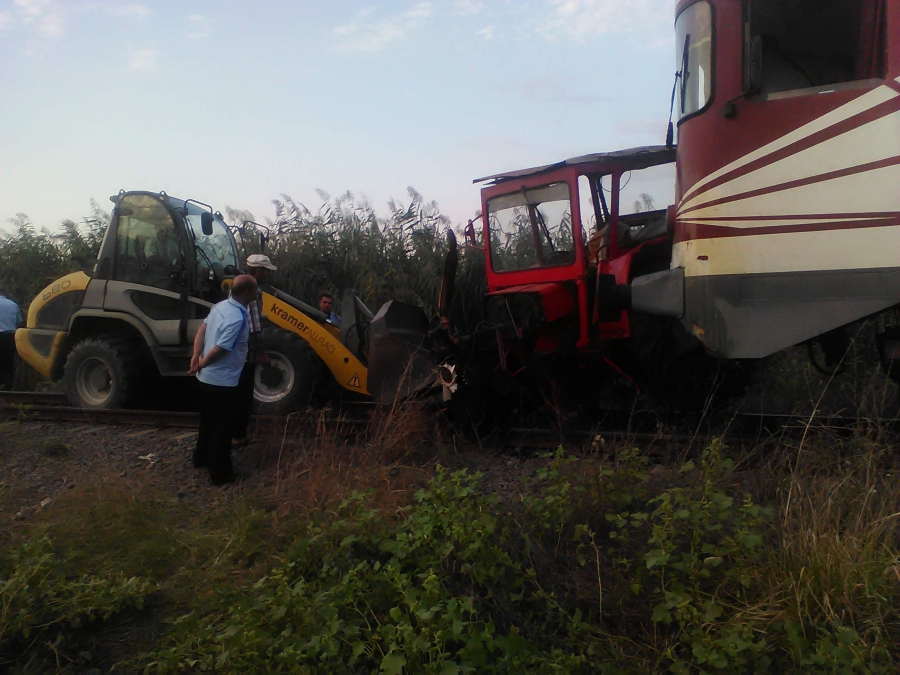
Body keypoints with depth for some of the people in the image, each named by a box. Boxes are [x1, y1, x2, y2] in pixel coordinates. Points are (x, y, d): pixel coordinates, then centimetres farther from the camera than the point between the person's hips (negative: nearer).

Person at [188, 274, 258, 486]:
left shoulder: (220, 306, 3)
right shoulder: (238, 318, -26)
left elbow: (202, 330, 6)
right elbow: (220, 349, -26)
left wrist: (196, 356, -1)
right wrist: (201, 364, -11)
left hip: (207, 378, 9)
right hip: (223, 381, -9)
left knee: (208, 420, 24)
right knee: (222, 426, 3)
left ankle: (201, 457, 40)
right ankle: (220, 473, 12)